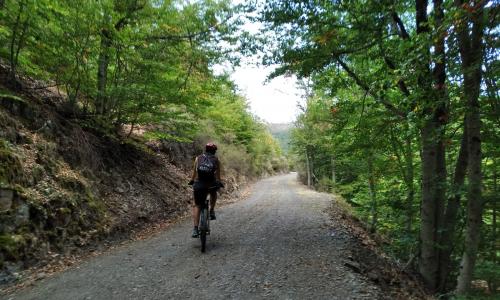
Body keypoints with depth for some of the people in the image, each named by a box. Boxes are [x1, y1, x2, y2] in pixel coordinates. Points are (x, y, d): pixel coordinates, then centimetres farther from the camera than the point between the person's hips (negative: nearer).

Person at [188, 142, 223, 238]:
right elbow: (218, 175, 14)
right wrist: (220, 183, 30)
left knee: (197, 206, 17)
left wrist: (192, 181, 31)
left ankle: (195, 229, 8)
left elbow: (194, 172, 15)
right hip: (211, 185, 0)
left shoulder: (198, 158, 13)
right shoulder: (216, 160, 11)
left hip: (199, 185, 0)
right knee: (213, 193, 37)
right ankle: (212, 211, 25)